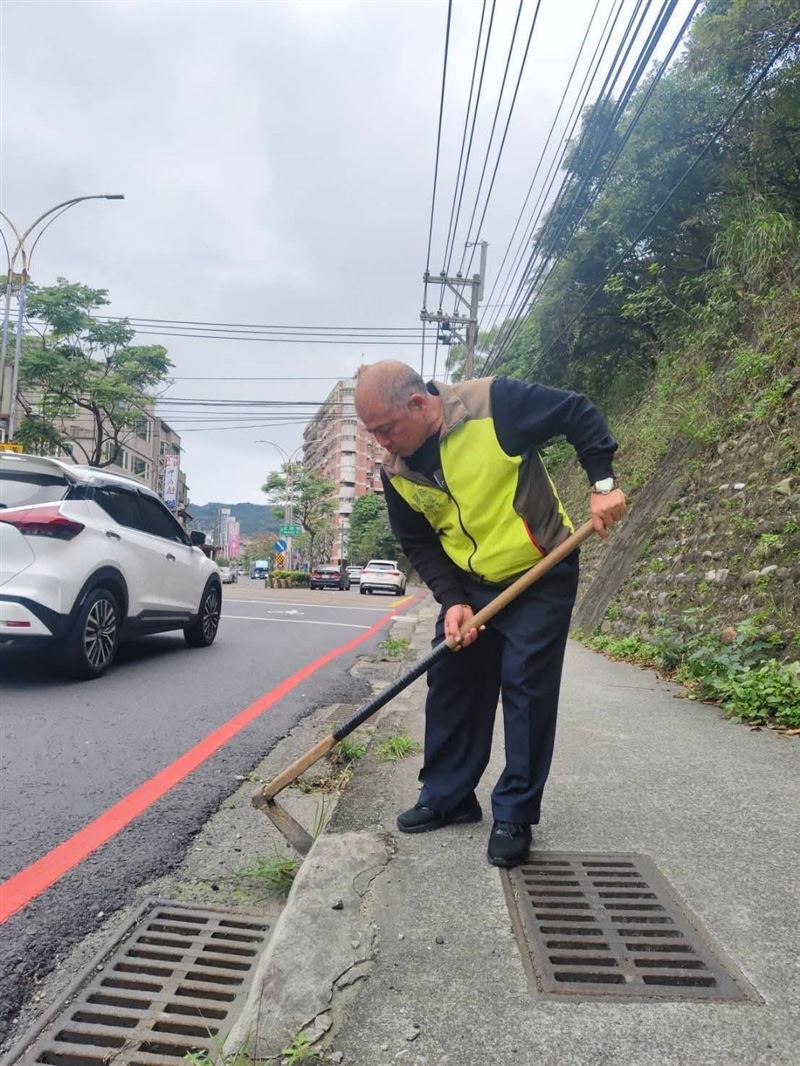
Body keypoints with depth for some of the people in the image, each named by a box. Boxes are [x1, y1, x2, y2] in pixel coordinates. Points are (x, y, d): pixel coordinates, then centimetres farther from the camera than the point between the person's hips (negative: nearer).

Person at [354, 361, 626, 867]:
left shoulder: (494, 403, -22)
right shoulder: (397, 471, -6)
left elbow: (579, 414, -12)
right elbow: (418, 543, 2)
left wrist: (603, 483, -18)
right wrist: (451, 601, -10)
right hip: (468, 585, 5)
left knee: (527, 689, -3)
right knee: (451, 684, 8)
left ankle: (515, 815, 11)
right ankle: (448, 797, 25)